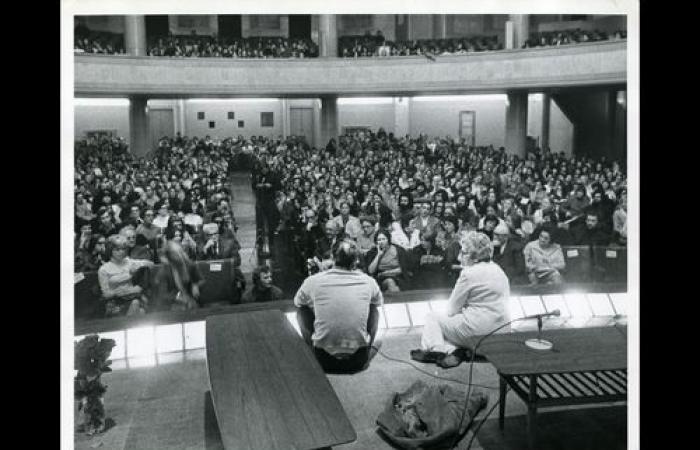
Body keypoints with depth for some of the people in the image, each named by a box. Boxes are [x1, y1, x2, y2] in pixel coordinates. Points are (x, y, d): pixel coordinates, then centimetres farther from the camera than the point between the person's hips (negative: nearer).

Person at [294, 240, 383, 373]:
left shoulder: (312, 281, -8)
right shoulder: (368, 282, -4)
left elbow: (297, 303, 15)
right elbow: (378, 302, 20)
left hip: (324, 361, -1)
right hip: (358, 362, 1)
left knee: (302, 308, 20)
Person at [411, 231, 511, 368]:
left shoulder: (469, 273, -13)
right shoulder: (499, 270, 12)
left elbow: (452, 309, -7)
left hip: (479, 331, -8)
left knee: (432, 318, 11)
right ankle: (455, 351, 2)